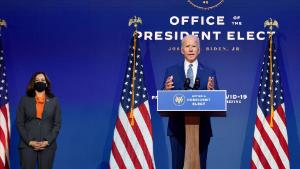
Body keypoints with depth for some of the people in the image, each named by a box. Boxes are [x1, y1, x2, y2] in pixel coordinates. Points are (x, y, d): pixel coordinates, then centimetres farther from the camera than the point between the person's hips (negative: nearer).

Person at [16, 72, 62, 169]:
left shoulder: (54, 101, 9)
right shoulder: (25, 100, 7)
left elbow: (57, 124, 5)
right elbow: (19, 123, 3)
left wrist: (47, 141, -8)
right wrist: (29, 141, -8)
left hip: (47, 145, 1)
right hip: (28, 145, 0)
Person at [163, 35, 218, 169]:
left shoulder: (209, 73, 6)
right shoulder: (171, 71, 6)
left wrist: (211, 91, -19)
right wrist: (166, 90, -18)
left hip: (201, 128, 0)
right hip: (178, 128, 0)